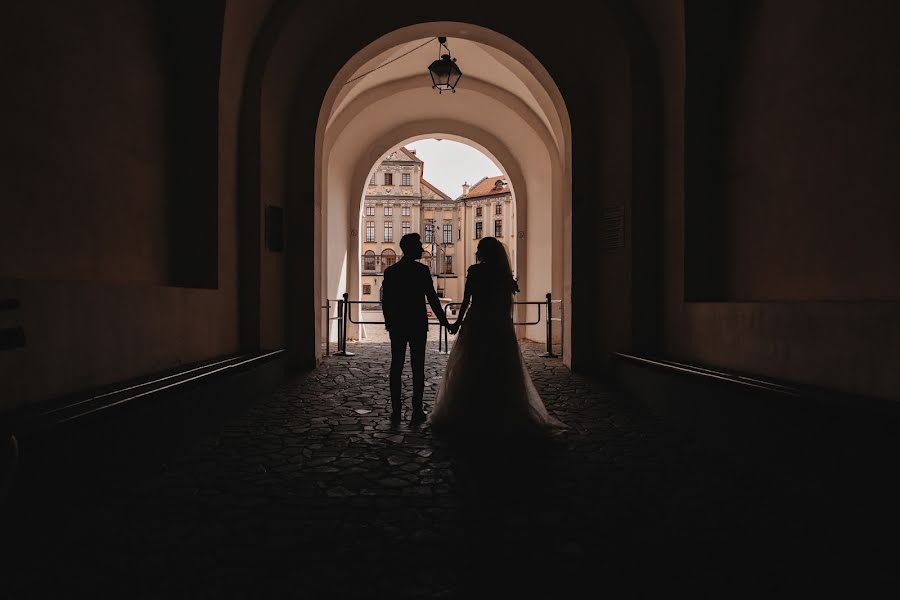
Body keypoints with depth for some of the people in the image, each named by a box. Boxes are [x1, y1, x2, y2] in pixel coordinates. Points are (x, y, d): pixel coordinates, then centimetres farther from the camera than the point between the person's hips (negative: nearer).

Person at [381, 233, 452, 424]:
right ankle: (417, 410, 3)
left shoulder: (390, 271, 2)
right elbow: (432, 298, -8)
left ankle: (396, 410, 5)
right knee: (418, 367, 3)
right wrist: (443, 321, -2)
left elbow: (385, 301, 3)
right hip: (418, 325, -3)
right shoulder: (422, 270, -8)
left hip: (397, 325, 3)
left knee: (396, 366, 6)